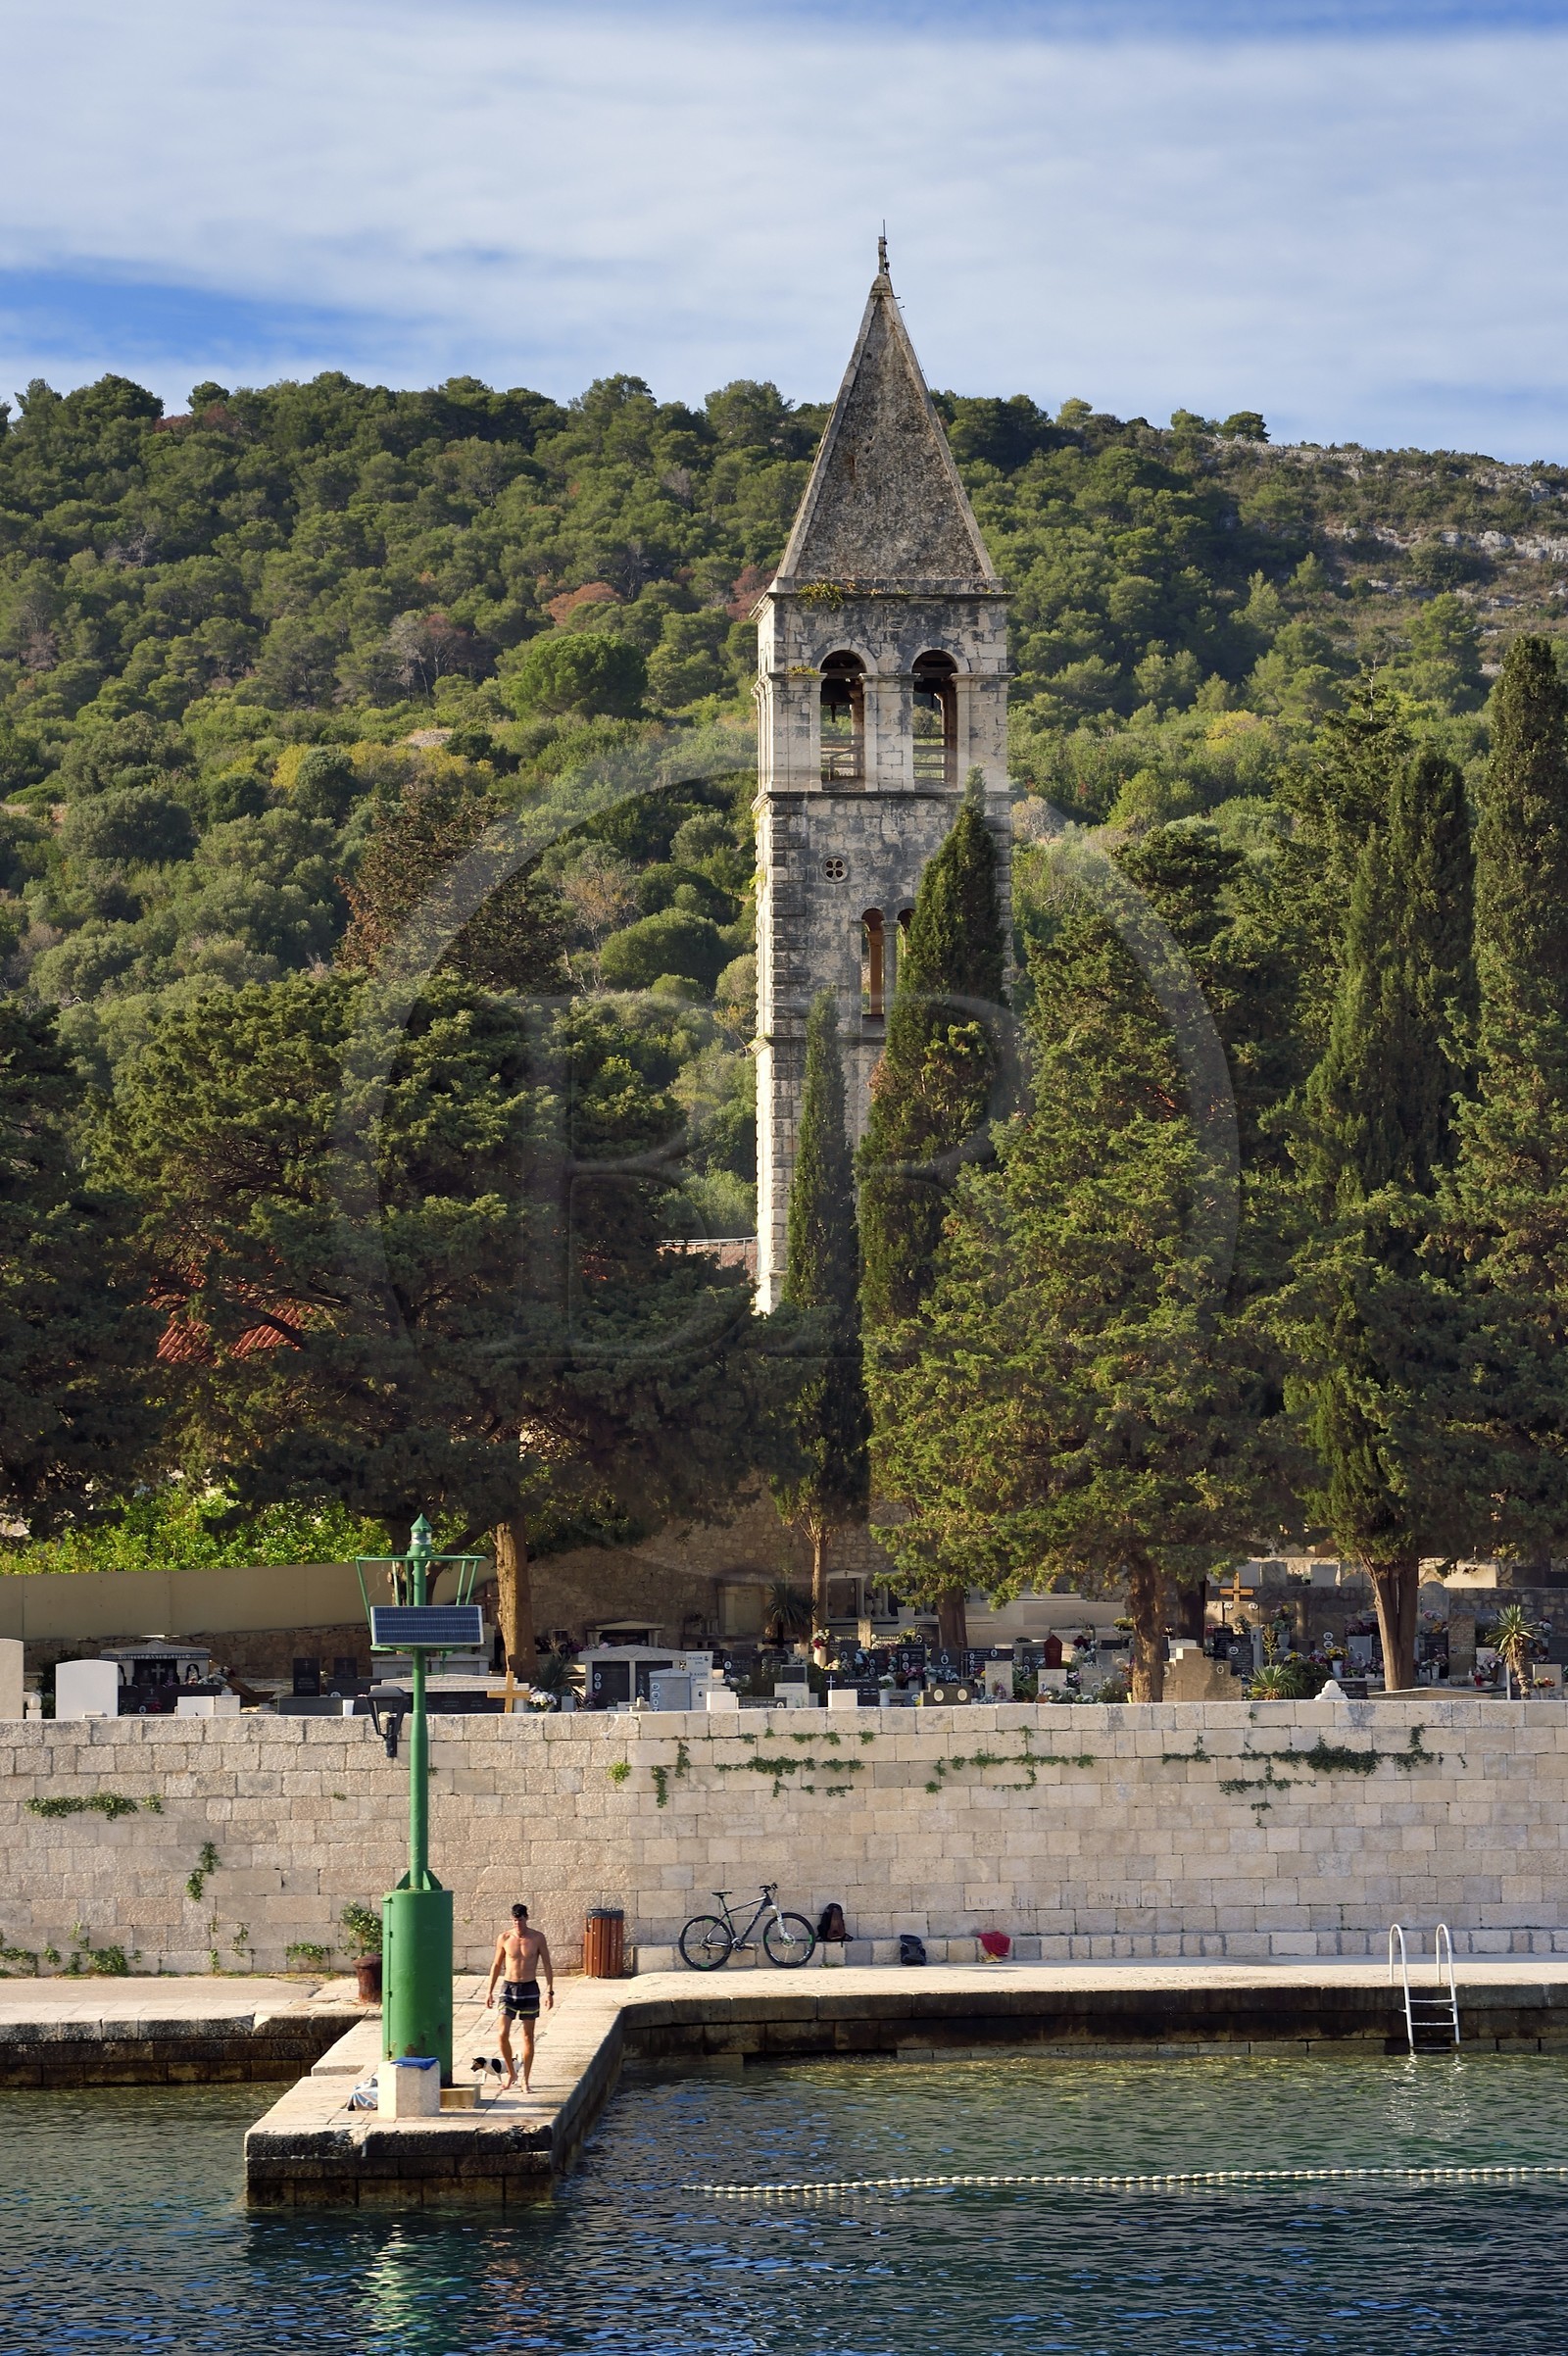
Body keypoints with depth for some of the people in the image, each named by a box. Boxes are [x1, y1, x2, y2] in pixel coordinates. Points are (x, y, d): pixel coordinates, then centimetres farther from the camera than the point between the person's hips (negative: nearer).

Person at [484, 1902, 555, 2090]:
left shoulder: (538, 1938, -4)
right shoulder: (504, 1938, -1)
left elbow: (547, 1965, 1)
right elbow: (496, 1965, 9)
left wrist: (549, 1991, -6)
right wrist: (490, 1991, 6)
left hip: (530, 1989, -1)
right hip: (509, 1988, 1)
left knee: (528, 2036, 4)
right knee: (503, 2034, -9)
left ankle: (525, 2080, 12)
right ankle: (511, 2073, 10)